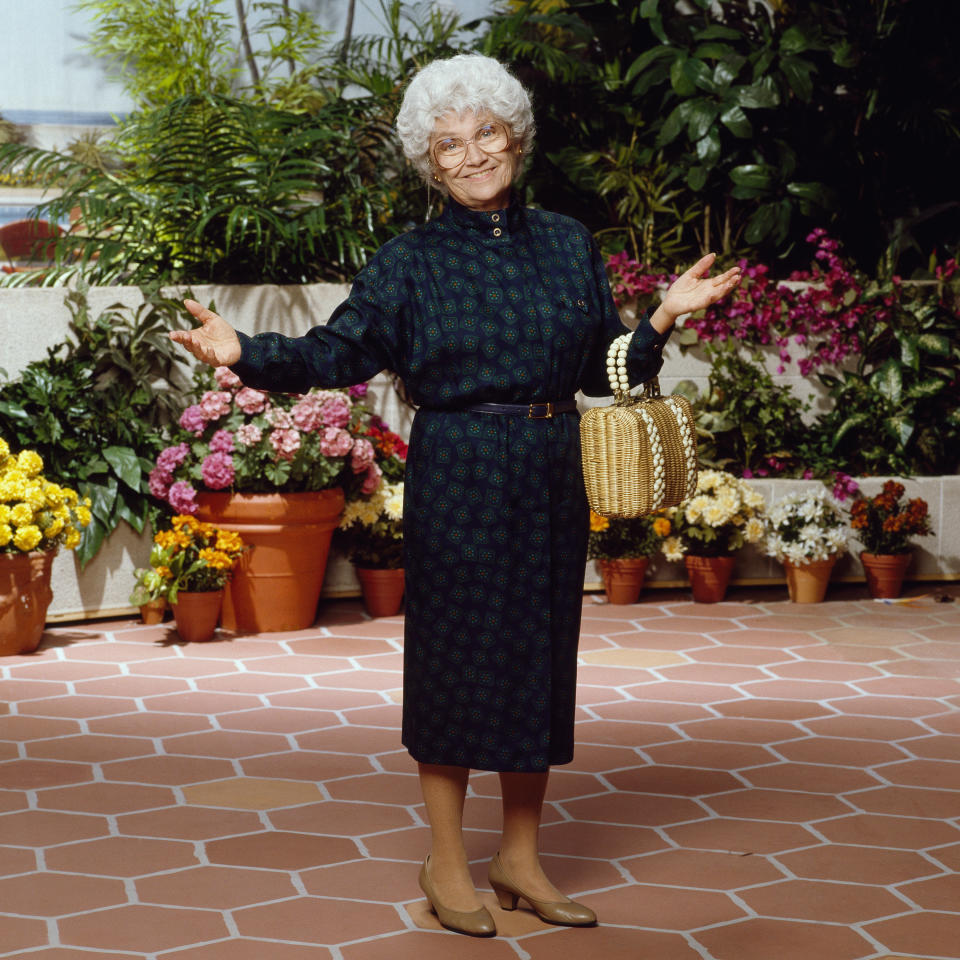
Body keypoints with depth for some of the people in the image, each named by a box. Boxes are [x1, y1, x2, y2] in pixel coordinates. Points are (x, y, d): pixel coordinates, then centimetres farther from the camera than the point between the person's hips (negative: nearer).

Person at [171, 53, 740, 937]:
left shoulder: (568, 244, 9)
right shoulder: (412, 262, 0)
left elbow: (603, 366, 13)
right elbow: (337, 352, -8)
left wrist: (664, 318, 0)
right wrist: (246, 353, -22)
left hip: (551, 480, 4)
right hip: (457, 479, -4)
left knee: (541, 659, 9)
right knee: (459, 657, 1)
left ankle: (520, 857, 23)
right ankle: (446, 863, 15)